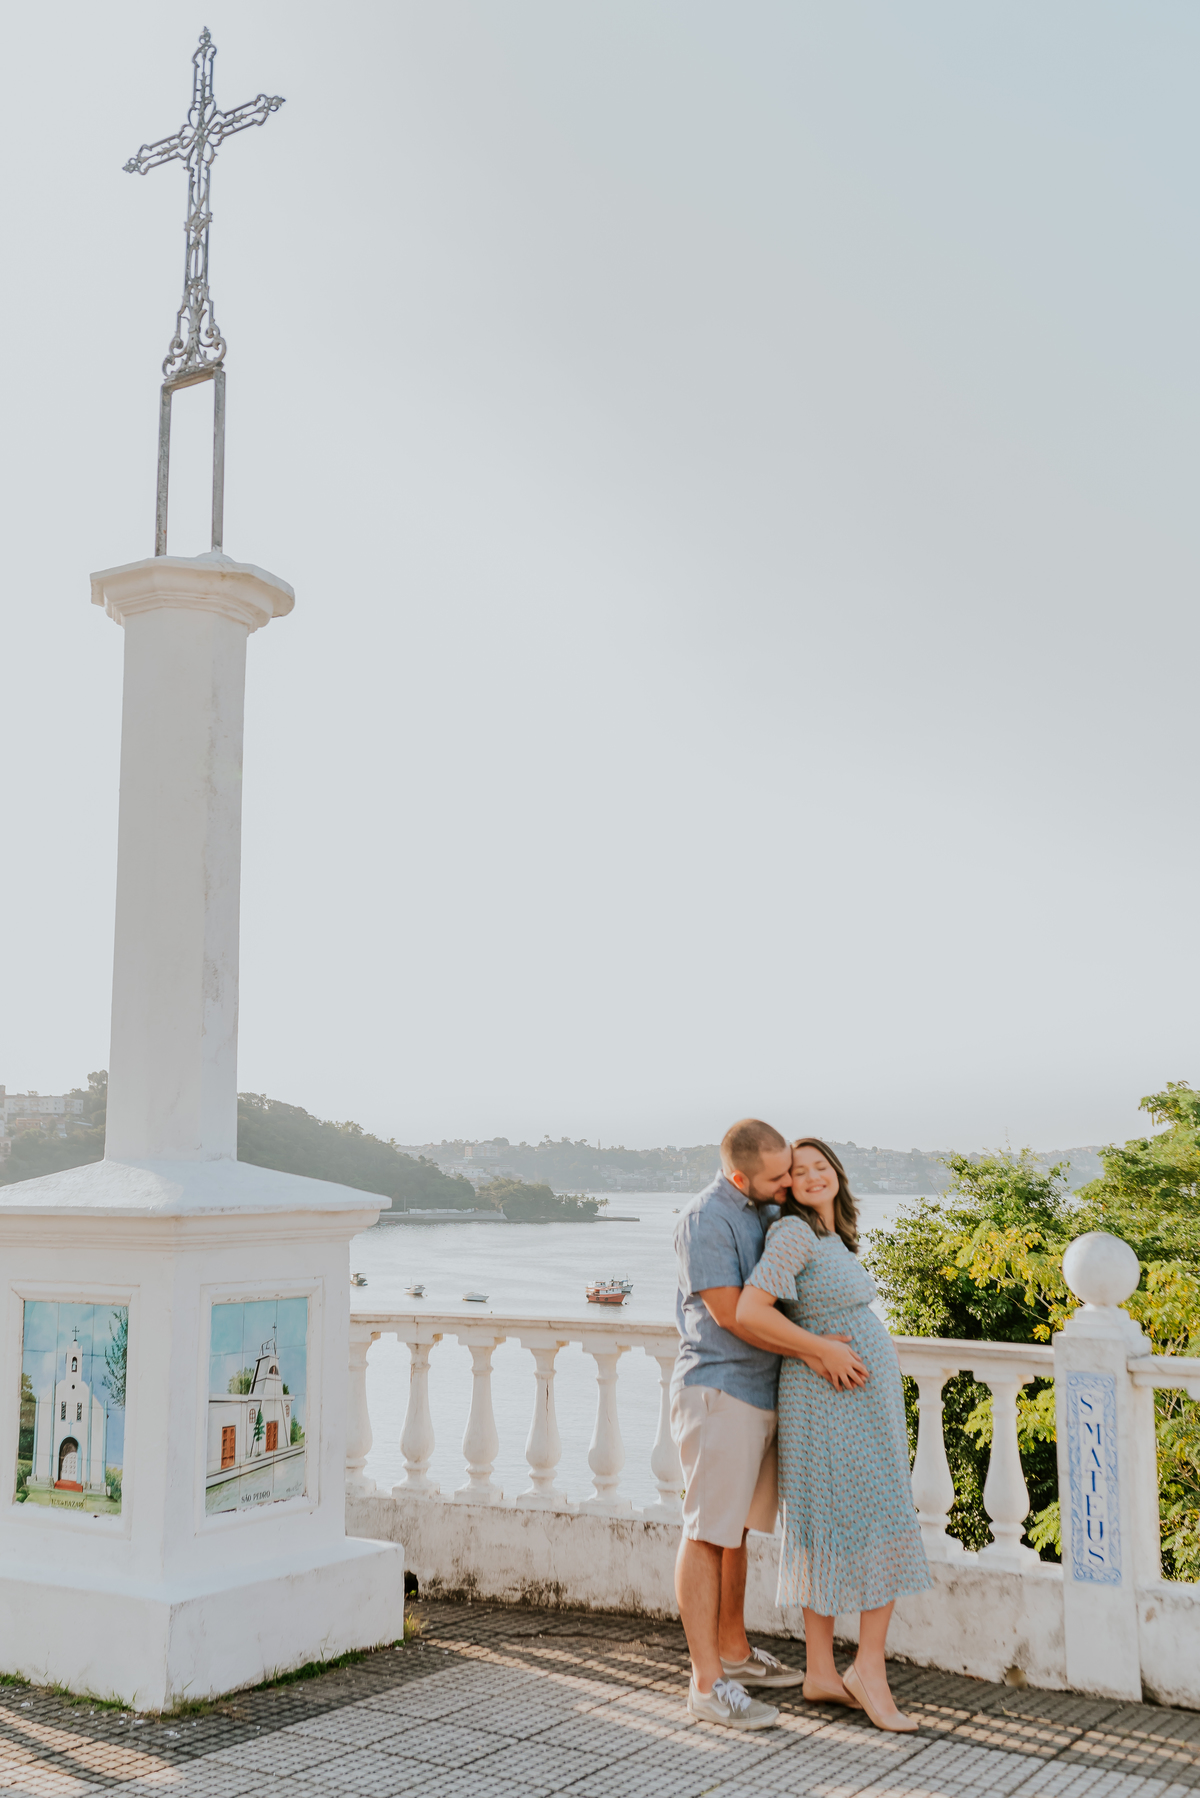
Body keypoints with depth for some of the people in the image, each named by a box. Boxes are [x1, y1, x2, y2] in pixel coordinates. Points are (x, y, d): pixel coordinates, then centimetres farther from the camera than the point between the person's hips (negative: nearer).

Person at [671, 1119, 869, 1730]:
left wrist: (811, 1347, 9)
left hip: (760, 1392, 9)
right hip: (716, 1388, -9)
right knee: (708, 1532, -5)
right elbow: (730, 1314, -20)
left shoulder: (767, 1212, 12)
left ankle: (733, 1652, 29)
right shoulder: (707, 1218, -16)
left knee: (735, 1527, 17)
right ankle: (707, 1684, -1)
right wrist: (815, 1346, -20)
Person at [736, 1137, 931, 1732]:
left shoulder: (832, 1239, 14)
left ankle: (821, 1673, 17)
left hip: (861, 1398, 9)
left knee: (830, 1535, 11)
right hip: (831, 1398, -9)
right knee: (883, 1526, -6)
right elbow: (750, 1311, -24)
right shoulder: (794, 1233, -14)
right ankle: (870, 1666, 4)